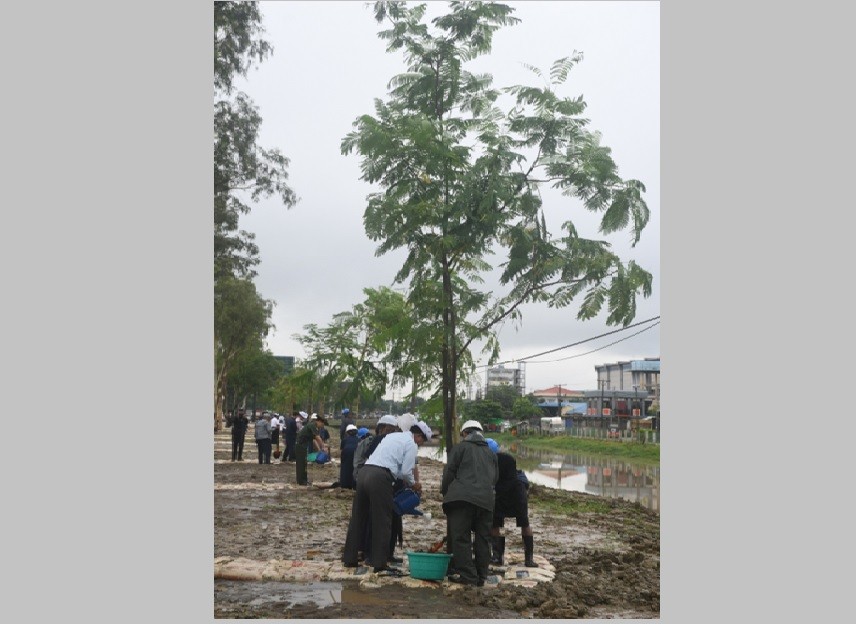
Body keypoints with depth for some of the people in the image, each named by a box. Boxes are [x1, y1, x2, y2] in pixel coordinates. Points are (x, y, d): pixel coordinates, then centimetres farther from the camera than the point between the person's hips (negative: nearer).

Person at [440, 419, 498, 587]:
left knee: (461, 537, -1)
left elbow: (449, 472, 2)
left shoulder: (460, 447, 6)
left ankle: (467, 575, -4)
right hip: (486, 500, 5)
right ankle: (481, 576, 14)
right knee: (482, 539, 10)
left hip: (462, 497, -5)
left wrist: (445, 492, 15)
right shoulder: (490, 453, 23)